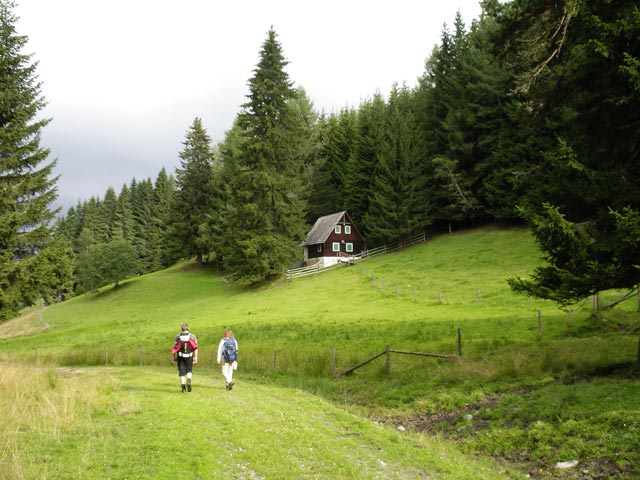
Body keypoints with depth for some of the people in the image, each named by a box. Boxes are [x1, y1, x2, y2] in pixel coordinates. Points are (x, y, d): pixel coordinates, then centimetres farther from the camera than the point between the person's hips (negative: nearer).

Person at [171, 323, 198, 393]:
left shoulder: (178, 336, 2)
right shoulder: (192, 336, 3)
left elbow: (175, 347, -1)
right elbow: (195, 347, -5)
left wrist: (174, 357, 7)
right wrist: (195, 357, -4)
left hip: (180, 356, 0)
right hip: (189, 356, 0)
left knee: (182, 372, 6)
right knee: (189, 370, 18)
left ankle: (183, 386, -1)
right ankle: (189, 381, -6)